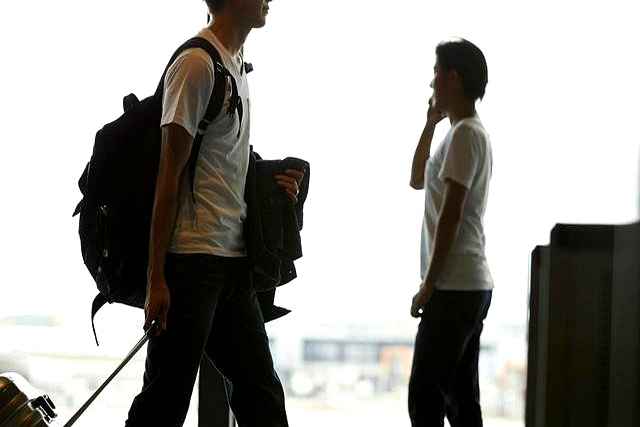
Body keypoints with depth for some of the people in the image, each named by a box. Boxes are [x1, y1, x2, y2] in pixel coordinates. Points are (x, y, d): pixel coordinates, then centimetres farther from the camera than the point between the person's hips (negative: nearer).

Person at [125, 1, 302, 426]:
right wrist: (157, 277, -17)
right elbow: (170, 171, -14)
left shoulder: (237, 64, 16)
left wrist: (272, 185, 4)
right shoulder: (198, 62, -11)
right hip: (193, 258, -9)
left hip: (233, 260, 9)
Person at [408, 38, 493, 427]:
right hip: (472, 286, 10)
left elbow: (450, 214, -18)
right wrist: (430, 123, 22)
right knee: (461, 395, 10)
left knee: (425, 394, -10)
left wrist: (429, 285, -15)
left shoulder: (464, 134, -13)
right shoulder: (473, 132, 18)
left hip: (454, 287, -10)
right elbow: (417, 180, 31)